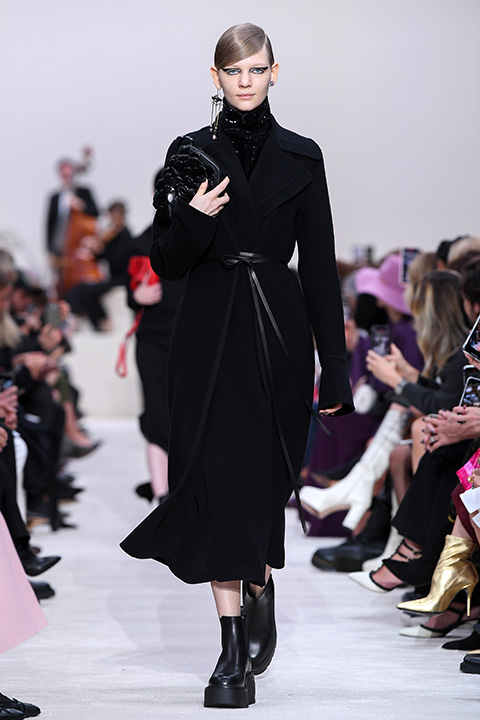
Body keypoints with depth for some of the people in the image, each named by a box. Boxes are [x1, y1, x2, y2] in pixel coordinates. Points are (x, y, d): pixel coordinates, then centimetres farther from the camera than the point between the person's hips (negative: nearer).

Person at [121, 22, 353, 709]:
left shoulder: (300, 156, 6)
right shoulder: (190, 152, 5)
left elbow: (320, 266, 5)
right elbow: (165, 262, 4)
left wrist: (335, 369, 1)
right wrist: (193, 218, -17)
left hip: (279, 329, 1)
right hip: (210, 335, -1)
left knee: (268, 475, 6)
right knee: (220, 478, -8)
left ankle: (260, 589, 35)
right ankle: (233, 654, -5)